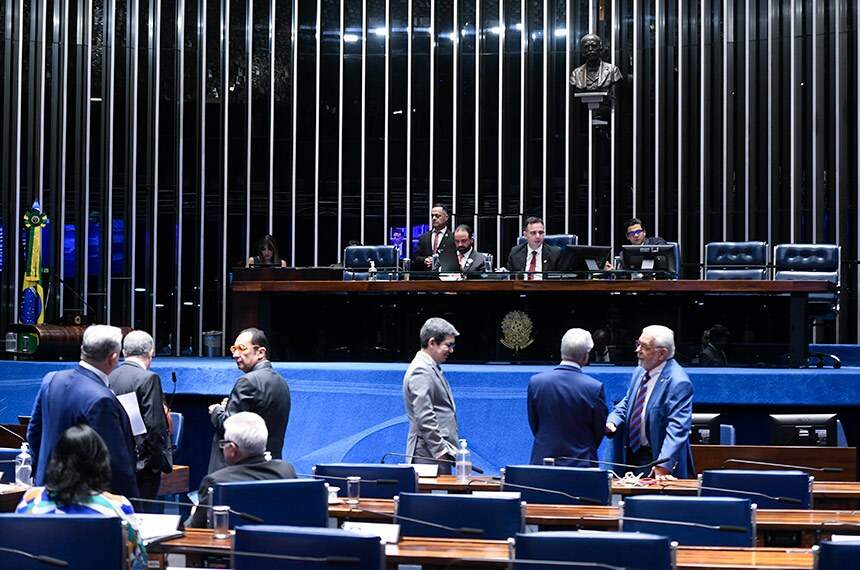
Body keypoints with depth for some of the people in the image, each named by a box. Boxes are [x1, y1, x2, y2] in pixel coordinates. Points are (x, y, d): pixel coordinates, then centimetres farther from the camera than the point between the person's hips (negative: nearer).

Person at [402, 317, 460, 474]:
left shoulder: (431, 368, 19)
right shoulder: (420, 371, -13)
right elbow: (424, 418, -19)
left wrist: (449, 448, 19)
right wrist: (441, 450, -18)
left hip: (438, 452, 10)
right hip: (429, 455, -10)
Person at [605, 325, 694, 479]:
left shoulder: (678, 383, -20)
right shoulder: (640, 372, 7)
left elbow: (677, 428, -25)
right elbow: (627, 403, 19)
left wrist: (663, 465, -32)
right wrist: (612, 421, -2)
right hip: (631, 454, 8)